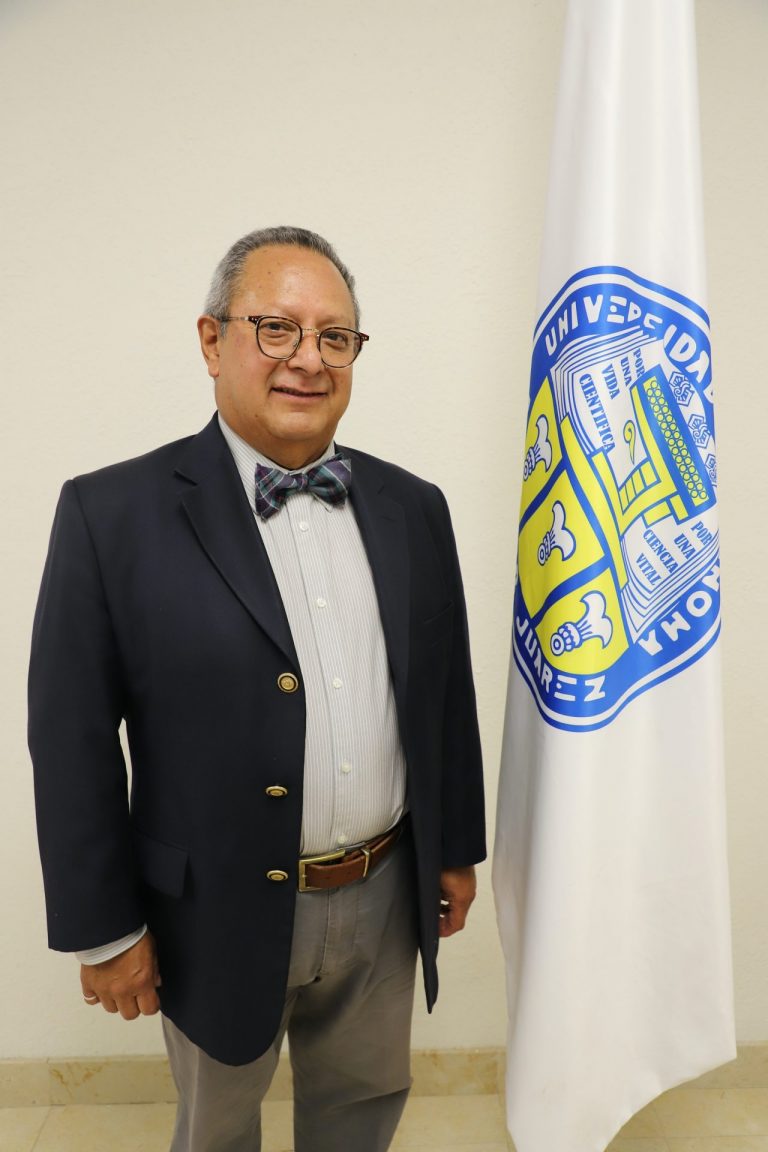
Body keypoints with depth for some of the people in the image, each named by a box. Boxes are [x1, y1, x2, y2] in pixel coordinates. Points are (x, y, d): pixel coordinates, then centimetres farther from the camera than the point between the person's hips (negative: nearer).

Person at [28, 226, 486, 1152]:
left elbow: (448, 693, 4)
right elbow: (72, 742, -11)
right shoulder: (113, 513, -14)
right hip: (223, 914, -2)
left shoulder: (412, 508, -2)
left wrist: (457, 849, 9)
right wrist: (104, 929, -7)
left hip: (386, 900, 3)